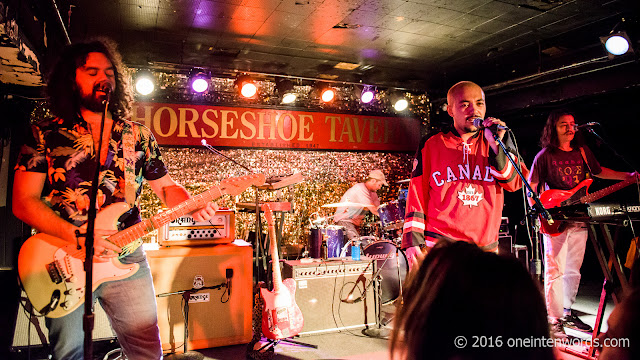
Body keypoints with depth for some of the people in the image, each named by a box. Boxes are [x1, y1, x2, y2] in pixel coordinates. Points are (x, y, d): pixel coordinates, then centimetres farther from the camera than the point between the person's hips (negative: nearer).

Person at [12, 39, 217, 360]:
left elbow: (166, 186, 10)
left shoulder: (138, 136, 8)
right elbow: (23, 201, -5)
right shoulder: (45, 134, 1)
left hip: (125, 258, 2)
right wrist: (78, 236, -19)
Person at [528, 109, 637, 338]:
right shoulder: (545, 156, -4)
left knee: (573, 270, 13)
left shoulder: (582, 151, 11)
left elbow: (599, 171, 26)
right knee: (555, 271, -6)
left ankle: (568, 313, 27)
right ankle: (554, 321, 2)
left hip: (579, 219, 6)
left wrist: (629, 176, 18)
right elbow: (531, 186, -4)